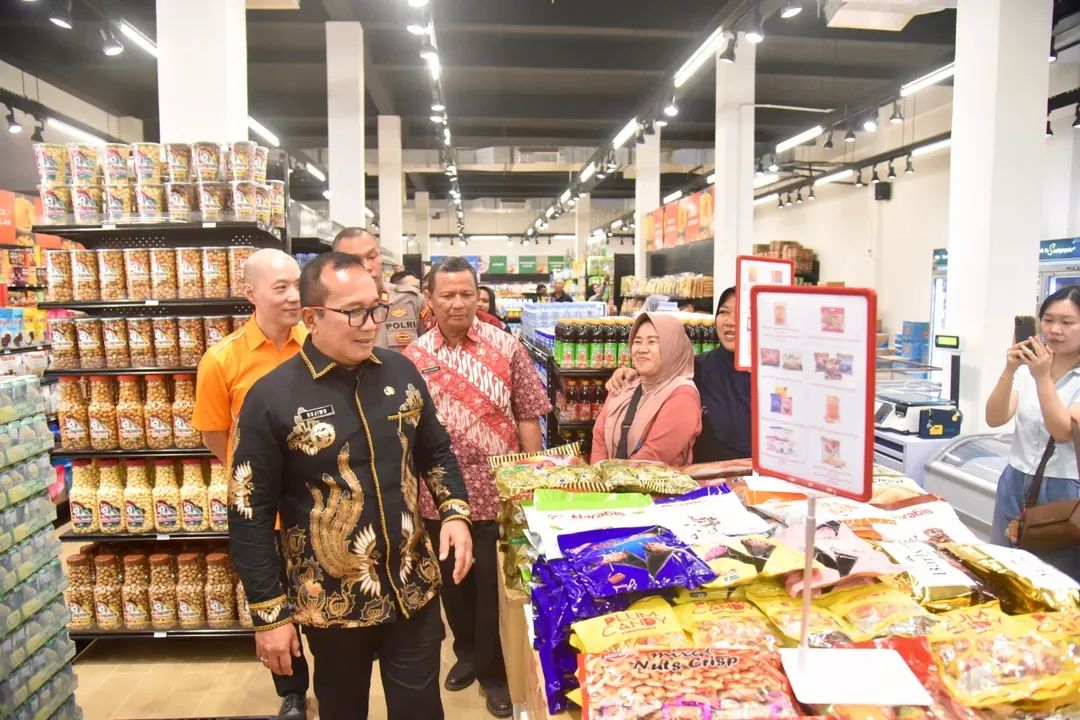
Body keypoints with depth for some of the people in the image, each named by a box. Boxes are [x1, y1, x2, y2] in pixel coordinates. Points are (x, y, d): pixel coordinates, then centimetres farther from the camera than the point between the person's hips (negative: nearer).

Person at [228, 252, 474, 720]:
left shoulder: (401, 372, -2)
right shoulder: (272, 397, -15)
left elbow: (436, 451, 10)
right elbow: (250, 513, -11)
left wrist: (455, 511, -6)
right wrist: (270, 613, -9)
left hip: (414, 586, 3)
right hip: (332, 601, -2)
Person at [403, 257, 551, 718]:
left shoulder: (506, 347, -6)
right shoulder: (412, 357, -2)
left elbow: (527, 415, -3)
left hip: (497, 490, -2)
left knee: (495, 584, 9)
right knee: (452, 581, 19)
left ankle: (494, 669, 30)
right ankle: (467, 651, 43)